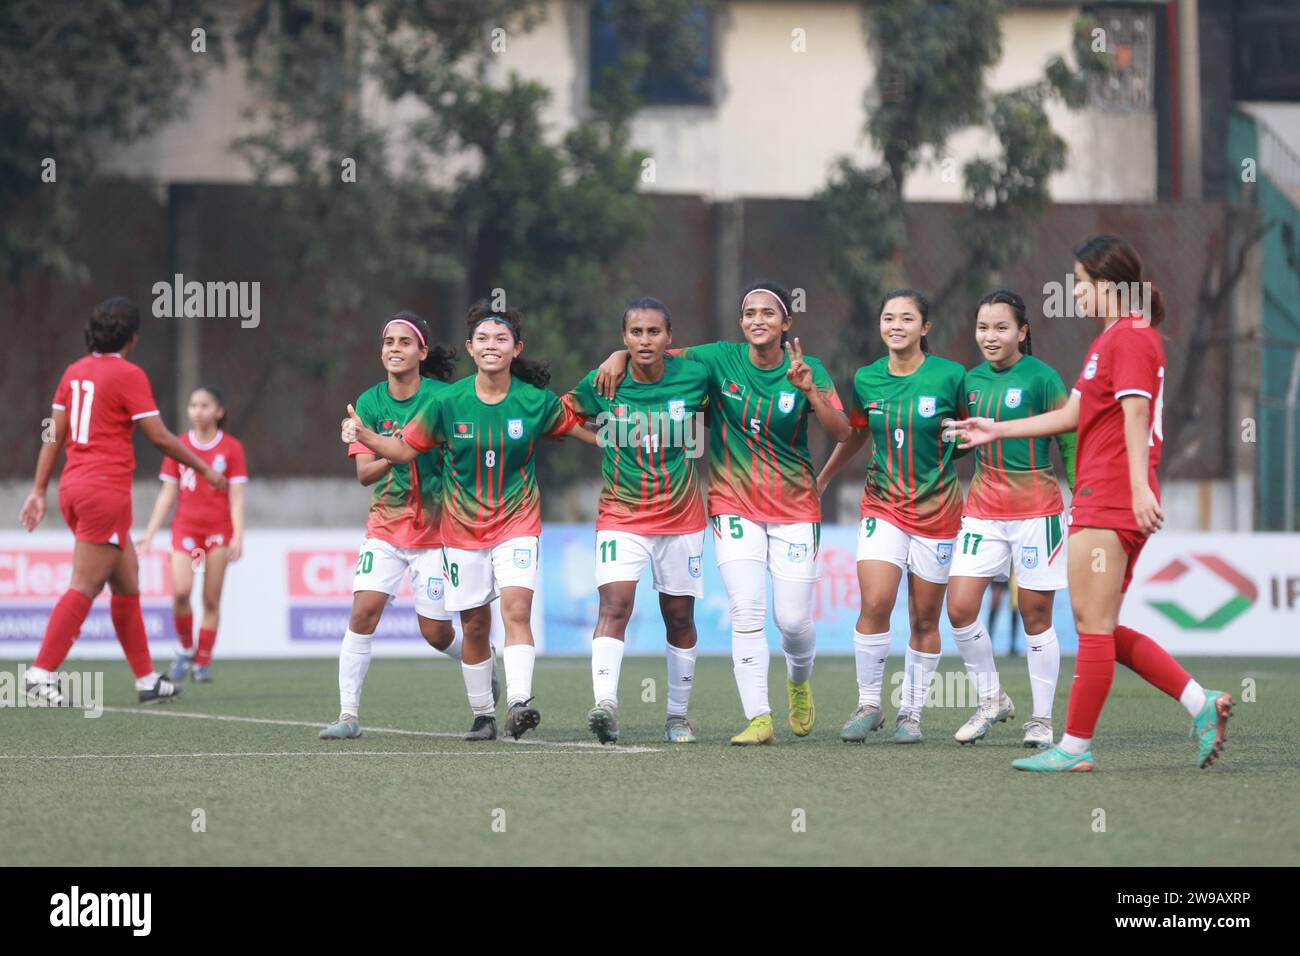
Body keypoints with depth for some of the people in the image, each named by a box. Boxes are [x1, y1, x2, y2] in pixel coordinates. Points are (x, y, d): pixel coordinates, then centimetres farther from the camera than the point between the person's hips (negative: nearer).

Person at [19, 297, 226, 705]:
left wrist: (39, 491, 14)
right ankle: (41, 674, -13)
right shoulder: (128, 375, -9)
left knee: (126, 582, 15)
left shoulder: (75, 372, 11)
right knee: (83, 587, -8)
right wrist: (204, 468, 3)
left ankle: (146, 679, 19)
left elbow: (54, 435, 11)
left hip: (73, 487, 8)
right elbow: (159, 437, -9)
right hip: (106, 490, -8)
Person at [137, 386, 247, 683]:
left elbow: (236, 497, -2)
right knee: (180, 591, -17)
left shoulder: (231, 448, 0)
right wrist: (149, 533, 2)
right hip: (186, 527, 1)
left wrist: (238, 536, -12)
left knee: (211, 599, -1)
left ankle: (203, 662, 7)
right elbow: (167, 495, 8)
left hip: (218, 530, -1)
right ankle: (185, 649, 5)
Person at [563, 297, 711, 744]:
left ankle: (678, 715, 23)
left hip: (681, 517, 1)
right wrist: (608, 438, 2)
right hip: (621, 515, -1)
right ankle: (605, 704, -31)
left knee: (679, 617, 9)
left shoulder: (694, 376, -8)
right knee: (614, 604, -20)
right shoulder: (602, 384, -8)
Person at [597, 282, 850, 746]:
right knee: (746, 613, -13)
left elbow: (841, 432, -12)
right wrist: (621, 355, -12)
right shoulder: (720, 359, -3)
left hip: (795, 507, 0)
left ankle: (799, 681, 33)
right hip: (735, 503, 0)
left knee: (793, 620, -1)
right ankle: (758, 719, -9)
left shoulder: (809, 371, -3)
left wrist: (809, 390, -26)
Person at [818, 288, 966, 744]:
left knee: (924, 620, 5)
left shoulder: (950, 376, -9)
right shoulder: (866, 380, 1)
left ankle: (911, 713, 18)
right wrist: (819, 480, 25)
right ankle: (868, 703, 0)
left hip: (936, 509, -2)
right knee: (874, 604, -15)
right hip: (882, 505, 2)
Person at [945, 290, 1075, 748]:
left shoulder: (1041, 378, -8)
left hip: (1035, 509, -5)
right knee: (959, 608, -5)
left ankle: (1042, 719, 12)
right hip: (982, 508, 5)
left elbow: (1069, 441, -5)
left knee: (1035, 615, 1)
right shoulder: (973, 380, 7)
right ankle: (991, 699, 14)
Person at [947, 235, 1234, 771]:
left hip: (1110, 503, -11)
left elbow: (1135, 411, -20)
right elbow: (1073, 415, 29)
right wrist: (997, 430, 33)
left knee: (1093, 624, -6)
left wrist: (1139, 485, -29)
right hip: (1099, 501, 11)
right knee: (1097, 627, 9)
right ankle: (1201, 704, 6)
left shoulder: (1130, 336, -9)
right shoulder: (1112, 338, 23)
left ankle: (1075, 747, -3)